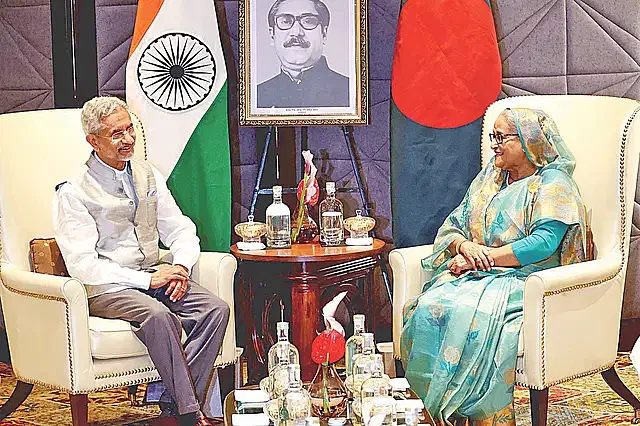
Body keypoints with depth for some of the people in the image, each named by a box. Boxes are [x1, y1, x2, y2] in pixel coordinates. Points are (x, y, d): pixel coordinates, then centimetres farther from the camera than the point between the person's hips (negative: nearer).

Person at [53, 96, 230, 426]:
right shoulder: (72, 191, -7)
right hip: (105, 287, -6)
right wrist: (145, 279, -19)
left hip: (152, 276, 6)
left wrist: (181, 266, -8)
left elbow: (180, 229, 14)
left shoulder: (148, 175, 12)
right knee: (158, 316, -35)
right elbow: (83, 264, -14)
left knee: (216, 309, -20)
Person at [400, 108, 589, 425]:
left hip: (523, 278, -6)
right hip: (477, 274, 6)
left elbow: (543, 243, -15)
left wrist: (484, 255, -16)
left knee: (472, 316, -36)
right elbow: (451, 226, 18)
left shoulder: (553, 184, -1)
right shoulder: (489, 178, 21)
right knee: (428, 309, -26)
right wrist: (465, 247, -6)